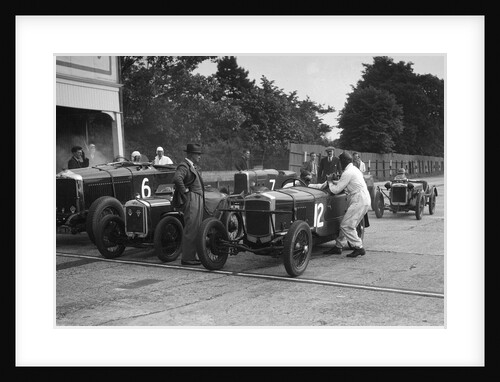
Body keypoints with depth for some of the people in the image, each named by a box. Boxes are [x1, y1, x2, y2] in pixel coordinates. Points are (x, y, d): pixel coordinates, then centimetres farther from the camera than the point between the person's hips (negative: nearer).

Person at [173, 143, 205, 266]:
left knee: (196, 229, 12)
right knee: (190, 230, -9)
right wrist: (185, 191, -20)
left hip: (198, 200, 10)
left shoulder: (193, 166, 21)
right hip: (191, 200, -10)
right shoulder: (184, 166, -11)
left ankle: (192, 256, 20)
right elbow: (177, 178, -32)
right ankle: (187, 258, -6)